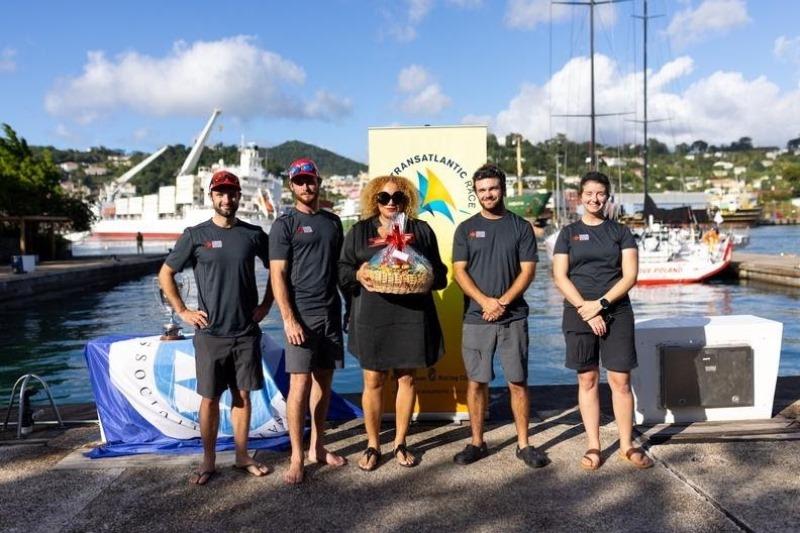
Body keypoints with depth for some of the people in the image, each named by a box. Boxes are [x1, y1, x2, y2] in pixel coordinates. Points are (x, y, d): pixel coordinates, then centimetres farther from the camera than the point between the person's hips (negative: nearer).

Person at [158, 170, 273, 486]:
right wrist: (182, 312, -1)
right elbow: (165, 275, 5)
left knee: (243, 395, 9)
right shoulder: (195, 235, -1)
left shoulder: (254, 234, 4)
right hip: (210, 333, -1)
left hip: (247, 332, 2)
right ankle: (208, 461, 19)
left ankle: (242, 456, 22)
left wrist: (266, 305, 6)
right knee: (209, 398, 5)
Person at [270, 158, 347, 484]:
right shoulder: (285, 224, -2)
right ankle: (297, 458, 4)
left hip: (331, 313, 5)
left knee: (324, 381, 10)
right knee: (300, 384, -5)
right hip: (302, 316, -5)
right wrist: (289, 319, -14)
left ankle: (317, 448, 22)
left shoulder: (333, 222, 13)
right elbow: (277, 276, -7)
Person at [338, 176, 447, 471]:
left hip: (411, 316, 1)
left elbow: (439, 273, 11)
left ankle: (400, 443, 24)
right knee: (373, 382, 4)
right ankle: (372, 445, 20)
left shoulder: (421, 230, 10)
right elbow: (342, 269, 8)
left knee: (407, 379, 9)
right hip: (371, 317, 0)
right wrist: (358, 275, -14)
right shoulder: (359, 231, 9)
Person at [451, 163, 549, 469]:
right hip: (476, 318, 1)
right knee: (476, 382, 6)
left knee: (518, 382, 3)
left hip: (513, 317, 0)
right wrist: (485, 301, -14)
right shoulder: (466, 229, 8)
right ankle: (477, 443, 18)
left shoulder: (521, 227, 6)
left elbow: (528, 271, 0)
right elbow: (459, 272, 1)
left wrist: (502, 302, -13)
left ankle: (524, 444, 15)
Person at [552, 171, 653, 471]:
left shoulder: (620, 232, 7)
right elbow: (560, 277, -1)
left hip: (616, 314, 0)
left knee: (620, 380, 1)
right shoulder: (568, 233, 7)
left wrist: (600, 304, -13)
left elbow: (630, 275, -2)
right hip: (578, 315, 0)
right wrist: (584, 308, -12)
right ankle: (593, 446, 16)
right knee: (587, 380, 6)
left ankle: (626, 446, 15)